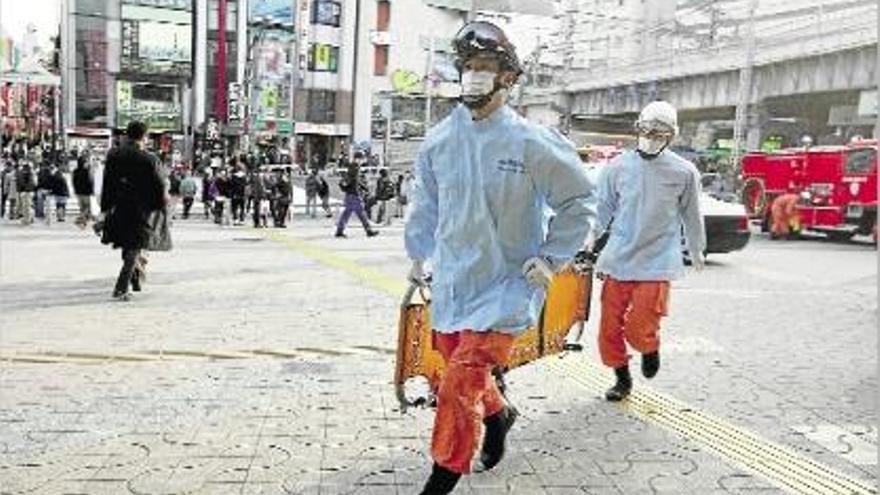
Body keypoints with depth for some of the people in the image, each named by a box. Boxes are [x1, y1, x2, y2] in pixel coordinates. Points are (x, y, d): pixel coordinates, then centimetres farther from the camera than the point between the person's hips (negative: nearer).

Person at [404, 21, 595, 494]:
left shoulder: (532, 142, -13)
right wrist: (418, 255, 16)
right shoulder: (439, 140, 1)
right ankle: (499, 414, 50)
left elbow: (579, 200, -2)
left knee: (461, 385, -11)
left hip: (506, 284, -5)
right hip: (450, 281, 5)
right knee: (459, 366, 19)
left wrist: (551, 258, -6)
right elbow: (424, 203, 17)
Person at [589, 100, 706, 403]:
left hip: (657, 262, -2)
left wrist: (696, 251, 24)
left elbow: (691, 215, 13)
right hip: (617, 260, 3)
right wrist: (590, 236, -6)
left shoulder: (684, 172, 0)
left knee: (638, 329, -9)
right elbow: (603, 208, 10)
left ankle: (650, 348, 28)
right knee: (610, 327, 5)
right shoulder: (618, 167, 3)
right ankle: (622, 379, 29)